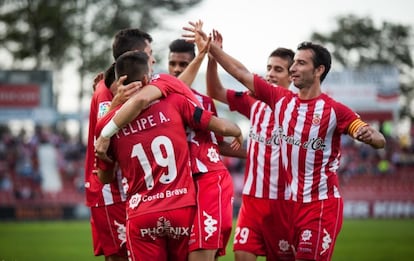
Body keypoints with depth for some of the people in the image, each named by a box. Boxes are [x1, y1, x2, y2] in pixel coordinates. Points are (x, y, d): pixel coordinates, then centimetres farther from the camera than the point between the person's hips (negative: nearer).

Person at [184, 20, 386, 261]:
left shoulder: (334, 110, -9)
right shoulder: (280, 99, 6)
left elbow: (380, 141, -12)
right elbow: (241, 73, 11)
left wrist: (369, 135, -35)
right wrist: (210, 47, 9)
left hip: (322, 203, -5)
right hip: (292, 202, 6)